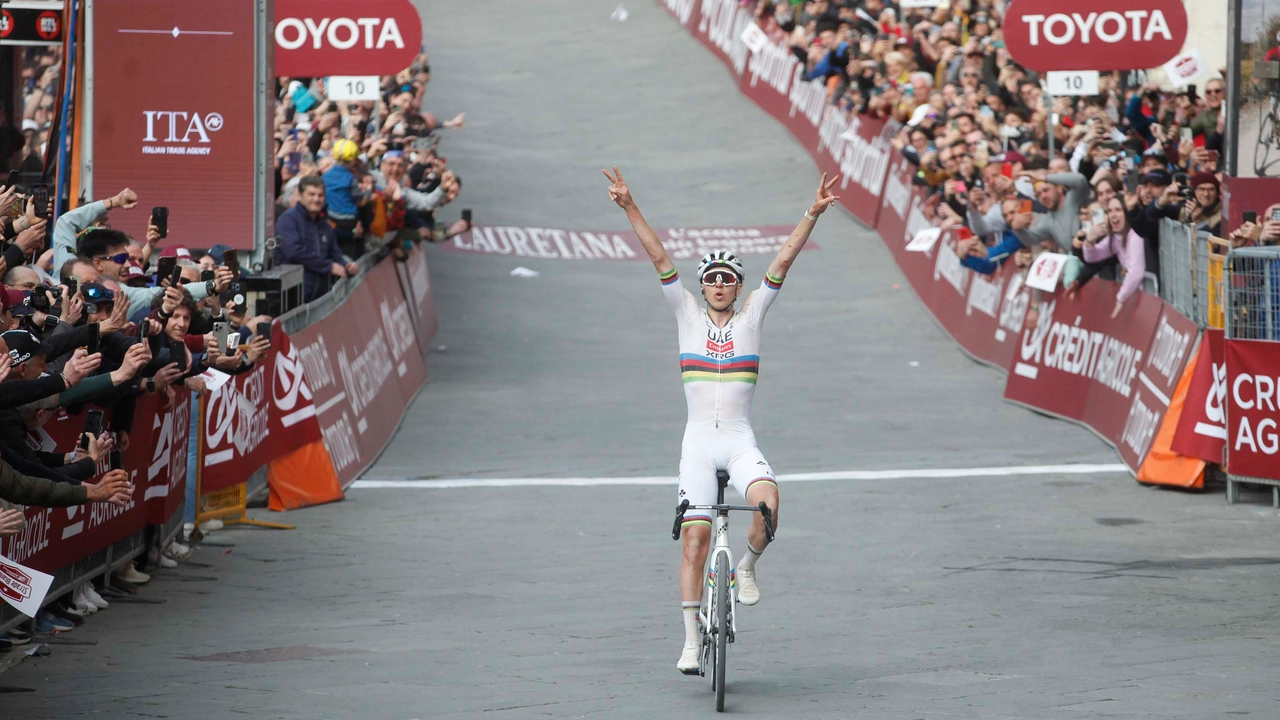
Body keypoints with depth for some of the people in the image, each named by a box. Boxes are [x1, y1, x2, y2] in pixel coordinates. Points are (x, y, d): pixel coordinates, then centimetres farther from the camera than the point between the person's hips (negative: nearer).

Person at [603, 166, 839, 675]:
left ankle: (747, 568, -1)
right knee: (695, 538, -6)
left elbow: (784, 260, -1)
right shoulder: (689, 315, 8)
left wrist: (813, 215, -10)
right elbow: (659, 257, 1)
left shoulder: (751, 317, 7)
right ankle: (691, 641, 0)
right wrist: (629, 208, -6)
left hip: (740, 440, 0)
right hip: (698, 441, 0)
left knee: (767, 501, -31)